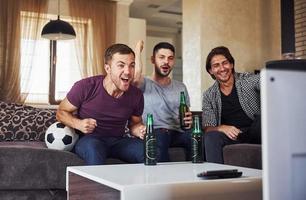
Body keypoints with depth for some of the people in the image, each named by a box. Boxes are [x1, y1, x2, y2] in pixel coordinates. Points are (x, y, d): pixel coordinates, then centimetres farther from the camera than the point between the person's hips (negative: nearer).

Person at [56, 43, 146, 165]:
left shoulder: (136, 95, -2)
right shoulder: (85, 87, -14)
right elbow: (61, 112, 0)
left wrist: (140, 131, -10)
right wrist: (78, 124, -20)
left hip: (118, 141, 3)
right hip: (88, 140, -3)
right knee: (94, 147, -39)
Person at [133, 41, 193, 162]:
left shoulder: (181, 87, 24)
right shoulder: (145, 84, 8)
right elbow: (136, 74, -16)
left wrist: (189, 121, -2)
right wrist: (138, 48, 3)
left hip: (179, 133, 4)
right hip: (154, 132, -3)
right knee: (160, 136, -40)